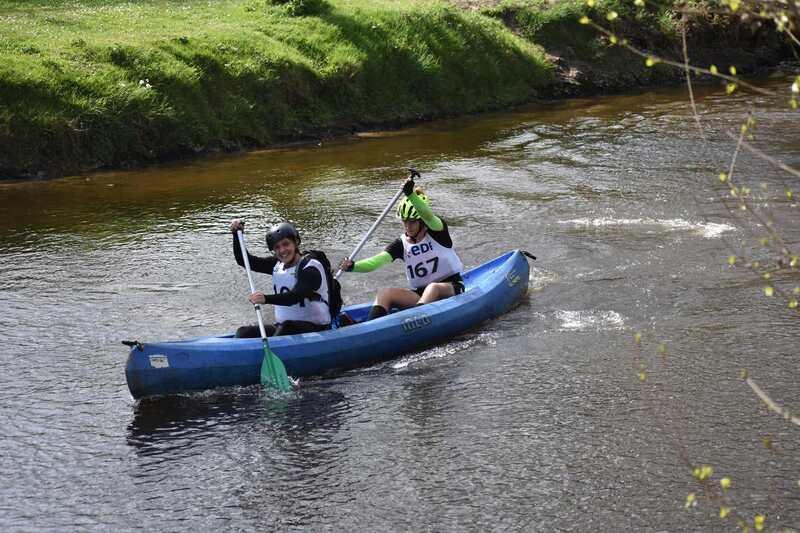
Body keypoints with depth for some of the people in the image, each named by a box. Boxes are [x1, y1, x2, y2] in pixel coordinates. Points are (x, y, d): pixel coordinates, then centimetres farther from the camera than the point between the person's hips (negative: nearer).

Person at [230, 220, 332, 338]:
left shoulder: (311, 268, -14)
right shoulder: (277, 265, 11)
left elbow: (294, 297, -29)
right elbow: (243, 260, 13)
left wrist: (266, 299, -45)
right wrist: (237, 234, -2)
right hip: (282, 328, 7)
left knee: (287, 326, -38)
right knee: (244, 333, -11)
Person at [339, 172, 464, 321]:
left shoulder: (437, 231, -6)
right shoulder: (401, 244, 4)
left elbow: (428, 217, -31)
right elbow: (376, 261, -10)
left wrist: (411, 194, -48)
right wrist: (353, 267, -30)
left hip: (450, 288, -4)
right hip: (420, 294, 4)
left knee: (433, 288, -38)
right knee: (384, 294, -18)